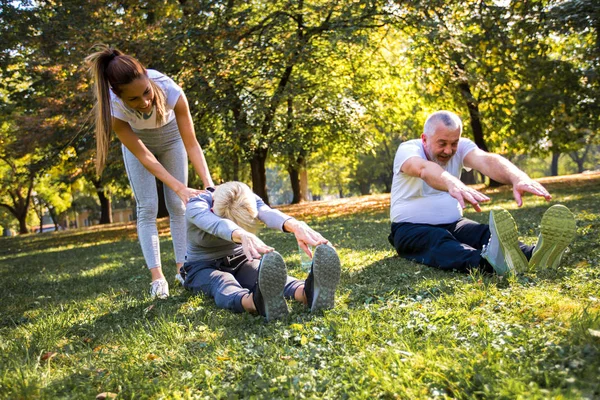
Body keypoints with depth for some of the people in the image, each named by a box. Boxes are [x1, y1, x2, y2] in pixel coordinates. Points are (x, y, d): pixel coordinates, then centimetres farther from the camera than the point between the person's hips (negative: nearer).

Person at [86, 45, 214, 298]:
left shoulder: (171, 91, -40)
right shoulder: (113, 107, -38)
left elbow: (191, 144, -32)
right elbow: (143, 156, -32)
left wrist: (209, 185, -42)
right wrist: (180, 187, -41)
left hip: (170, 136, 1)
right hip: (137, 141, 0)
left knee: (177, 205, -1)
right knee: (147, 208, -7)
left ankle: (182, 267, 7)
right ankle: (157, 276, -5)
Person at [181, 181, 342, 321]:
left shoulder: (248, 199, -16)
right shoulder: (196, 206, -26)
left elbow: (269, 213, -41)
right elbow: (219, 226, -51)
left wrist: (296, 226, -65)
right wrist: (243, 236, -75)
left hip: (239, 261, 3)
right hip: (203, 268, -3)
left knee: (269, 275, -34)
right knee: (224, 284, -41)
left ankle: (308, 293, -67)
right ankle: (259, 302, -76)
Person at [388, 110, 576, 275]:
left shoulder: (460, 147, -2)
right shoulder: (407, 150, -15)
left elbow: (486, 160, -26)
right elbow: (424, 169, -41)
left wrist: (518, 178, -49)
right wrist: (453, 184, -64)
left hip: (453, 224, 5)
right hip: (411, 228, -5)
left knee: (487, 234, -27)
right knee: (439, 241, -39)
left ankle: (534, 255, -57)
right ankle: (494, 261, -71)